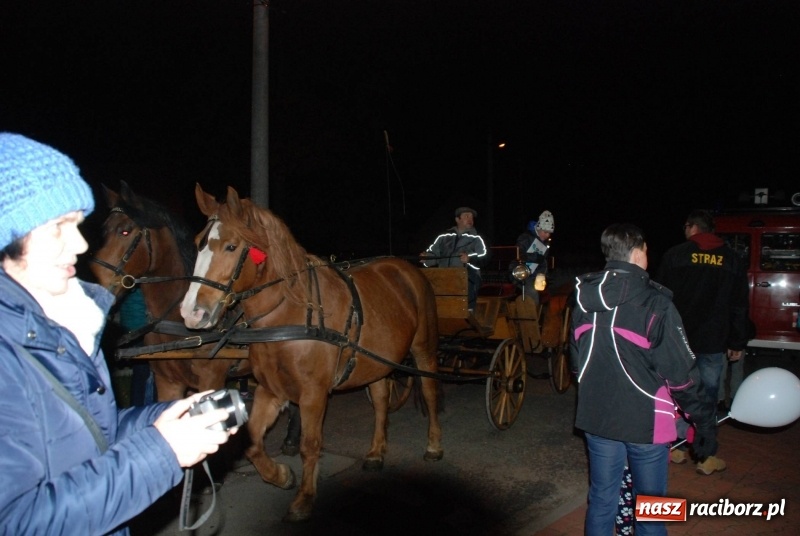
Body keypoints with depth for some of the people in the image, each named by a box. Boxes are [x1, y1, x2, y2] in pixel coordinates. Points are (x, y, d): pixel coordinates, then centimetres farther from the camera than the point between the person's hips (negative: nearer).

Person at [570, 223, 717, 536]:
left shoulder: (584, 299, 1)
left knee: (601, 501, 16)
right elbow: (680, 371, -15)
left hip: (596, 418, 5)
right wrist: (704, 421, -5)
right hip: (645, 421, -5)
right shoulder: (654, 303, -17)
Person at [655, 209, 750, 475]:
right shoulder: (732, 259, 4)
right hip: (713, 342, 1)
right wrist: (737, 343, 12)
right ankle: (705, 456, 10)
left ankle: (677, 447, 20)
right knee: (707, 398, 6)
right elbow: (739, 306, 7)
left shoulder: (674, 255, -3)